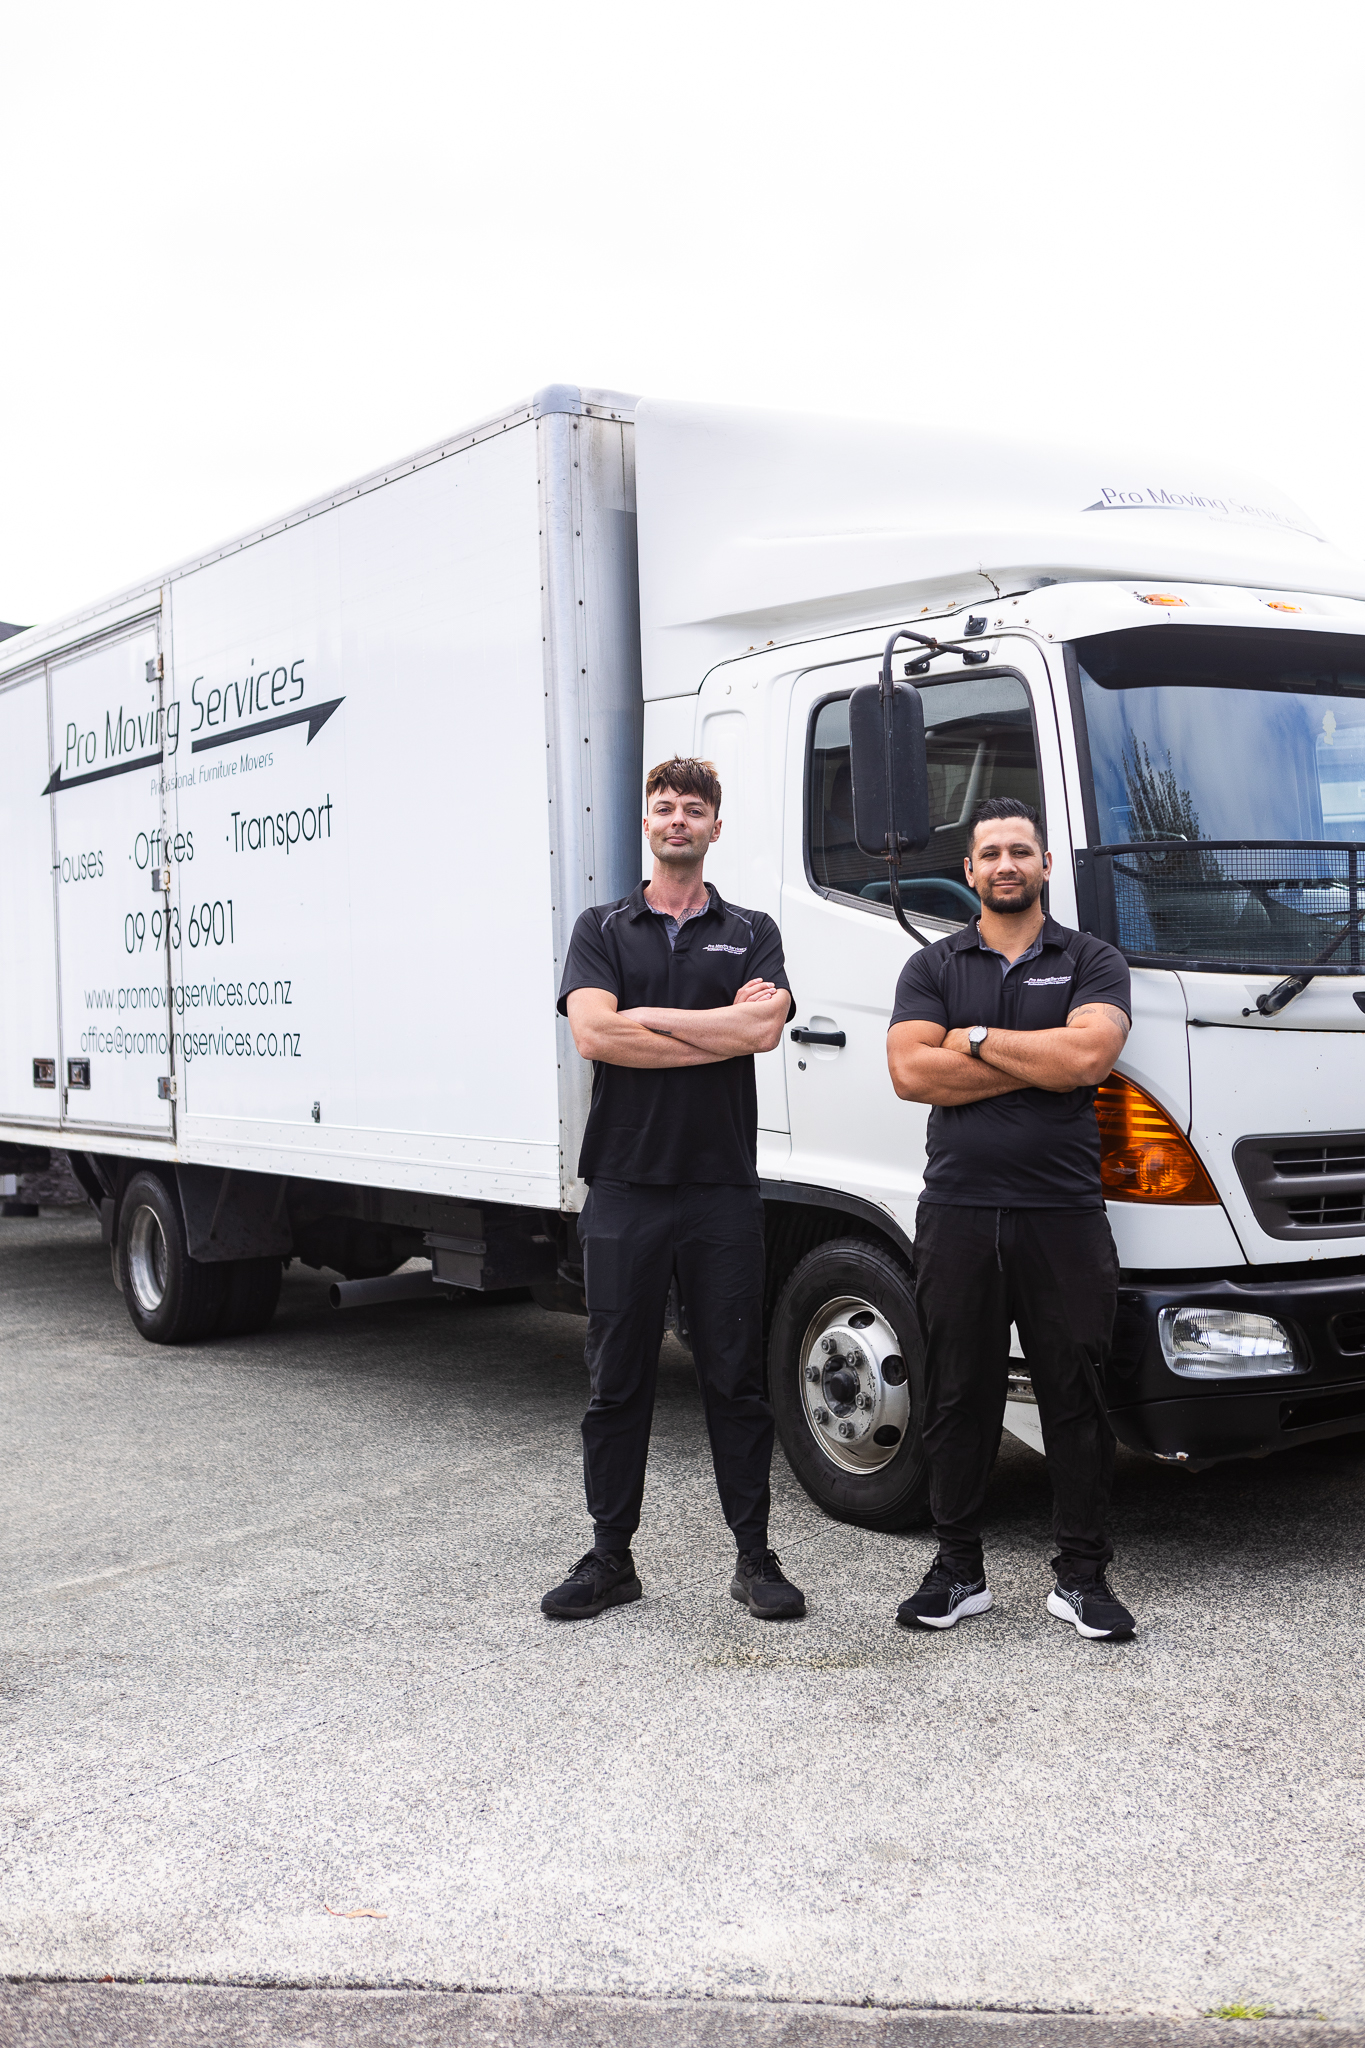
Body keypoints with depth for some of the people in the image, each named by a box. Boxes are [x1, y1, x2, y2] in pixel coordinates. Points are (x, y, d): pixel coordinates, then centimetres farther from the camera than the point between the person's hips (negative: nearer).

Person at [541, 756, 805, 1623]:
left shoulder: (751, 933, 9)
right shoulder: (603, 930, 8)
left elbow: (764, 1028, -11)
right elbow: (593, 1032, -11)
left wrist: (643, 1015, -10)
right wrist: (723, 1027, -10)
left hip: (723, 1186, 0)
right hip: (626, 1185, 0)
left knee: (736, 1378, 6)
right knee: (619, 1380, 6)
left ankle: (755, 1556, 15)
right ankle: (610, 1557, 17)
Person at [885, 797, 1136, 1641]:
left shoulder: (1093, 962, 7)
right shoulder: (933, 967, 11)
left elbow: (1087, 1055, -13)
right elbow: (912, 1072, -5)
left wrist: (975, 1040, -5)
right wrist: (1039, 1061, -7)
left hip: (1064, 1215, -1)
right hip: (959, 1214, 1)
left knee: (1078, 1398, 3)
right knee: (959, 1399, 8)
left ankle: (1083, 1576, 14)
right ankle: (959, 1569, 19)